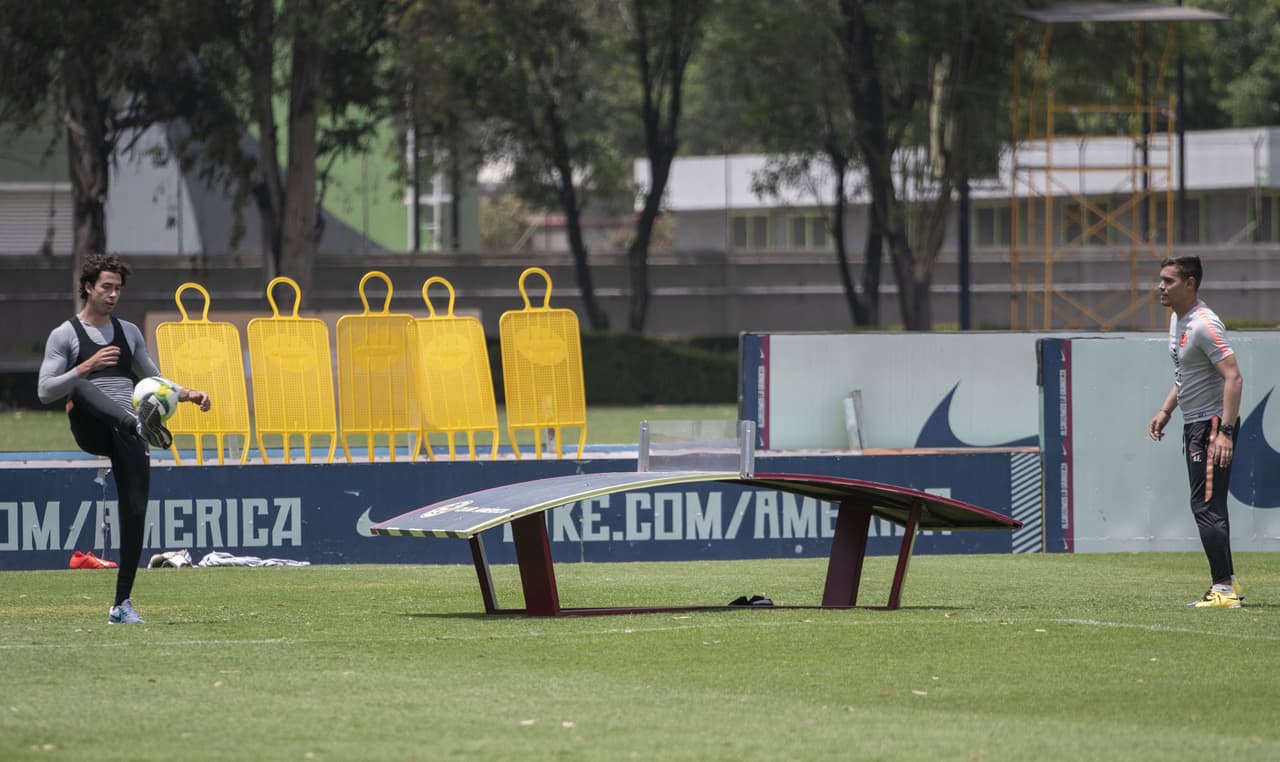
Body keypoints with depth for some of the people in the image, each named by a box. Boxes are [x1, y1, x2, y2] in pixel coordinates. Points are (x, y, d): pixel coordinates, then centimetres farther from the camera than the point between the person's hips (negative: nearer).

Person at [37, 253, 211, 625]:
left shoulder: (129, 332, 20)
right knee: (81, 388, -37)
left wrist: (187, 394, 11)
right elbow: (45, 391, -4)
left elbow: (153, 380, 28)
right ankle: (140, 422, -66)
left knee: (135, 511, -6)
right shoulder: (64, 335, 5)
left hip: (127, 435, 4)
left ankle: (122, 604, 3)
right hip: (90, 429, -4)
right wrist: (87, 366, -16)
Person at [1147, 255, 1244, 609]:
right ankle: (1228, 584, 23)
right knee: (1208, 506, 15)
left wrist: (1225, 432, -30)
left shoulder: (1204, 325, -19)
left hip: (1213, 424, -11)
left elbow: (1233, 377, -25)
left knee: (1206, 507, -13)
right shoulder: (1177, 320, 12)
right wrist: (1166, 411, 19)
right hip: (1194, 424, 11)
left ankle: (1223, 589, -14)